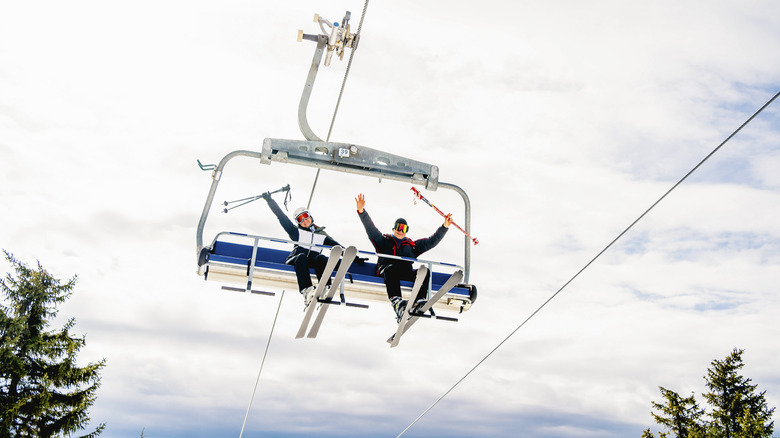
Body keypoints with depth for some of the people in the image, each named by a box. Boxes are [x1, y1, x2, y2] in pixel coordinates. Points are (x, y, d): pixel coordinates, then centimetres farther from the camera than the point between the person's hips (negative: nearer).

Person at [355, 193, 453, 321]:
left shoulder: (412, 245, 34)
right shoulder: (384, 240, 27)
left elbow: (432, 241, 30)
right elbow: (370, 228, 14)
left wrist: (445, 227, 19)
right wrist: (361, 211, 0)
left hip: (406, 274, 3)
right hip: (386, 271, -3)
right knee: (391, 268, -40)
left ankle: (419, 302, -48)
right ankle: (396, 301, -60)